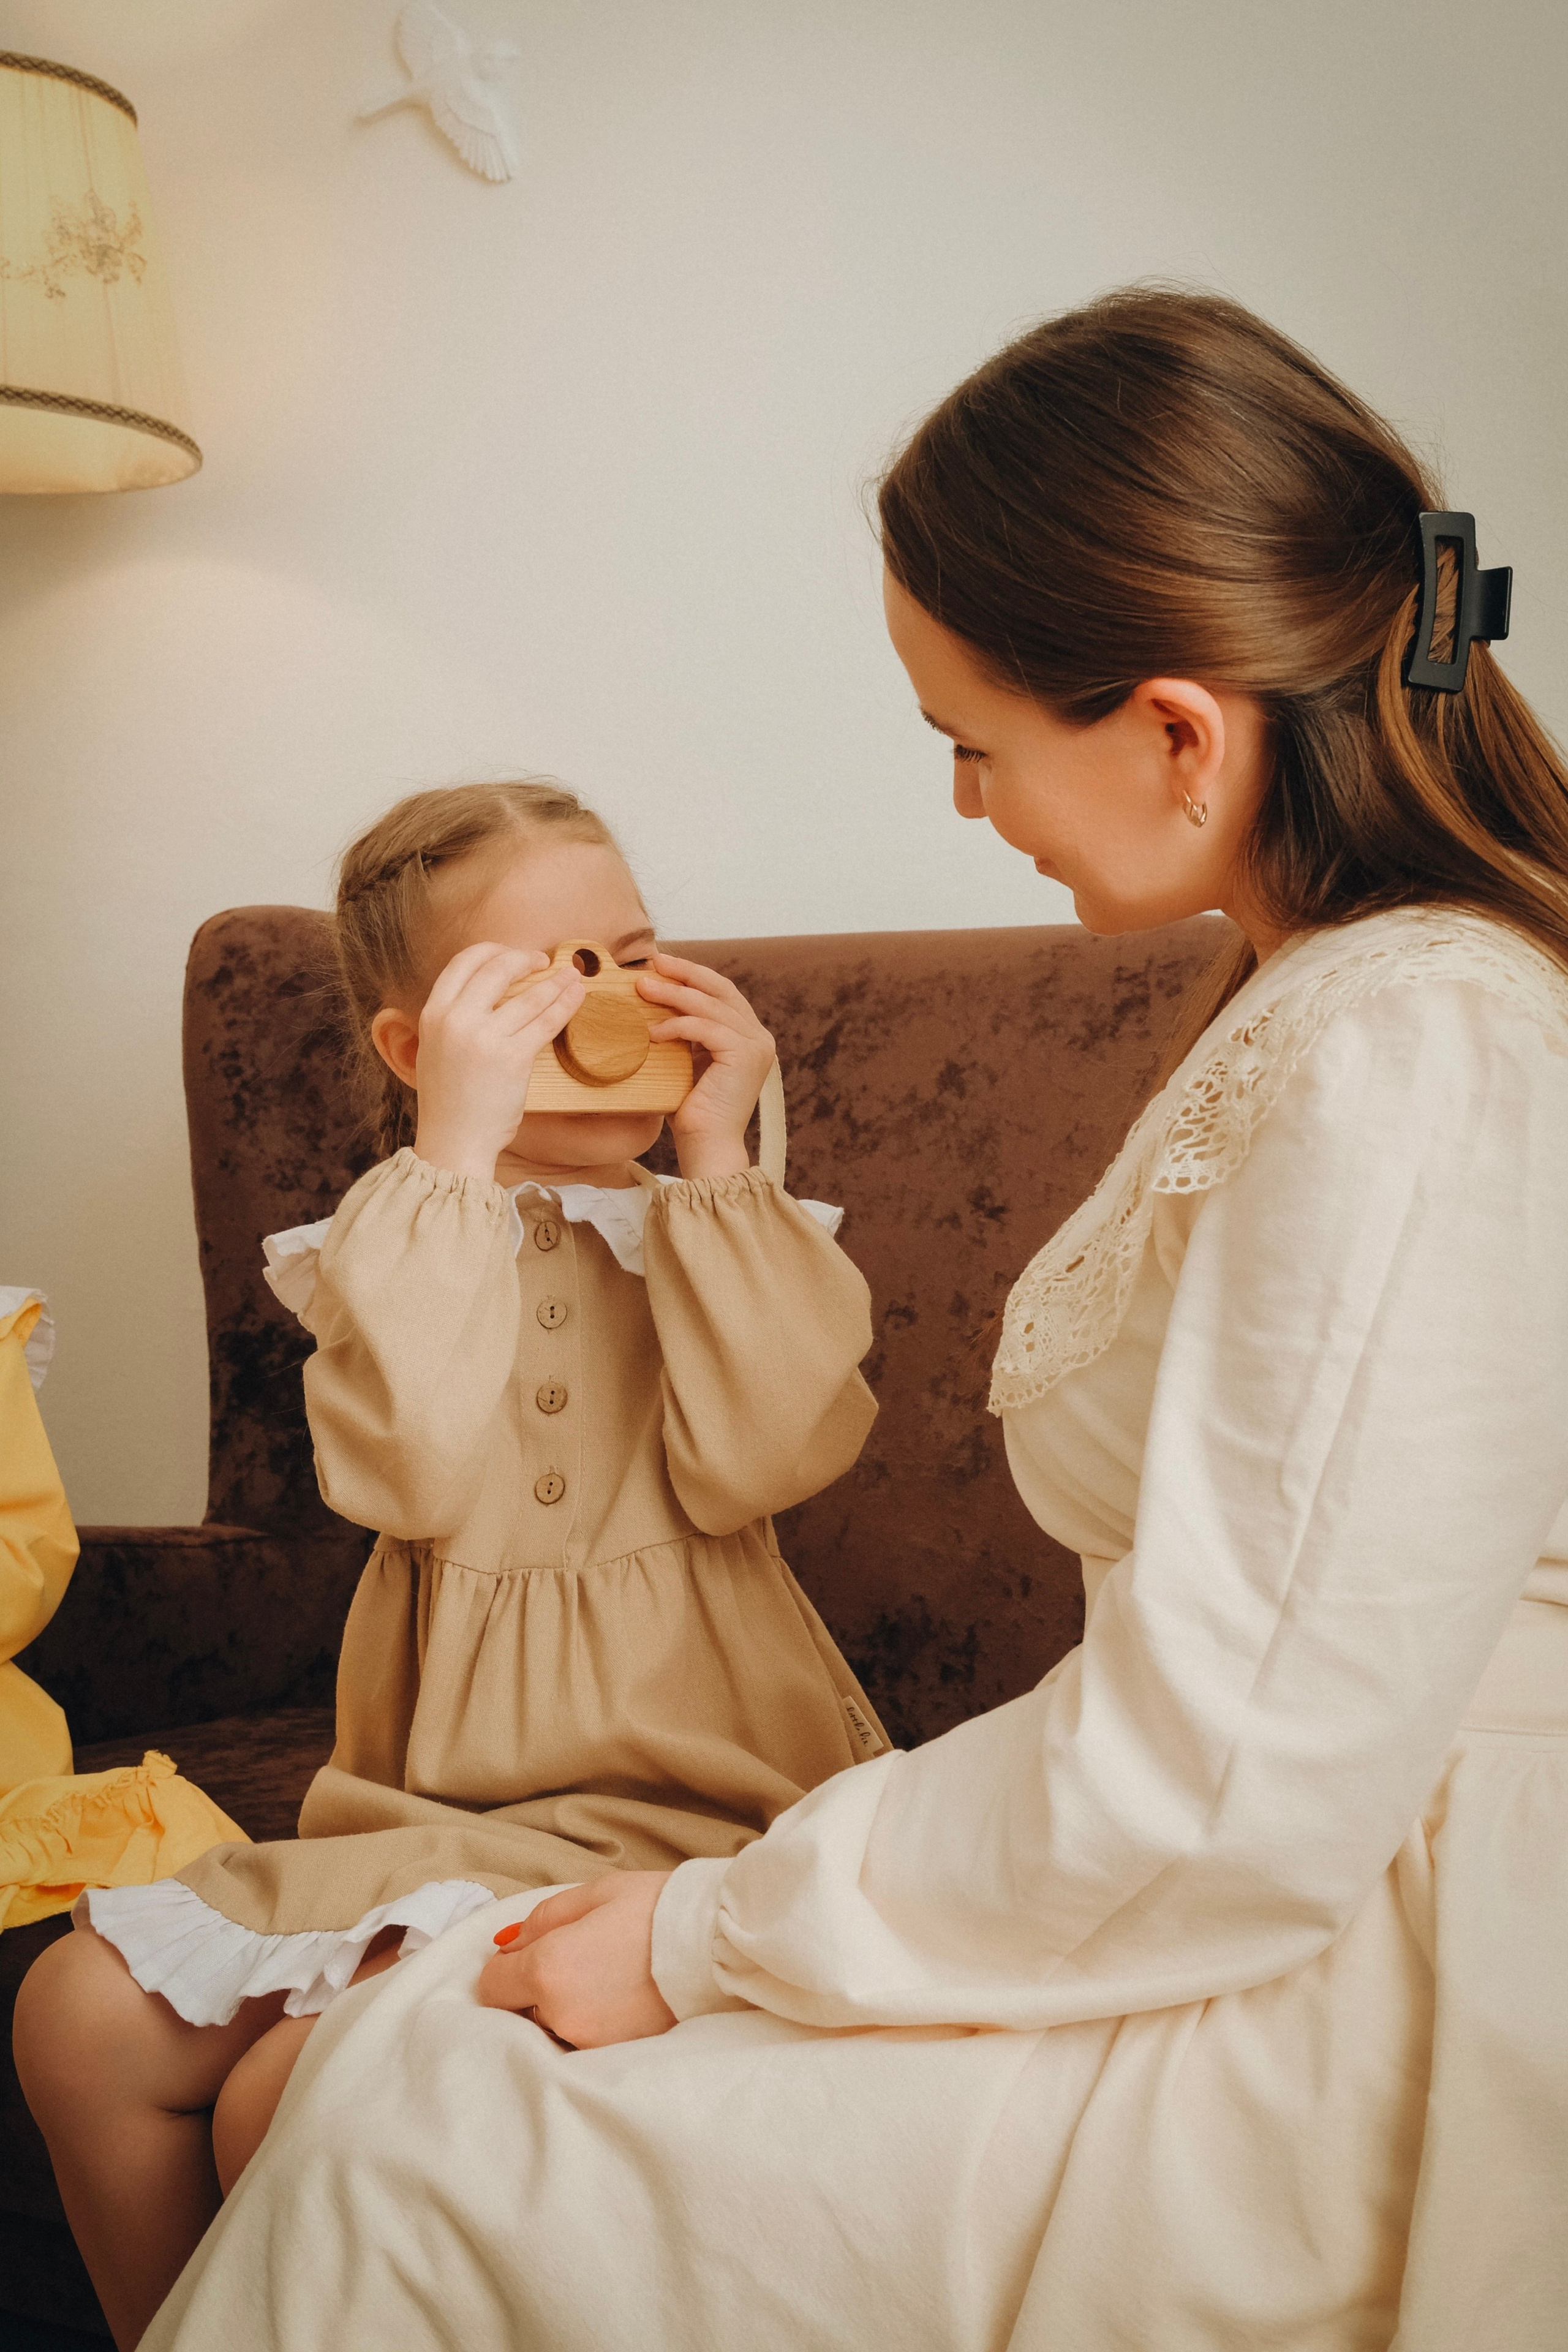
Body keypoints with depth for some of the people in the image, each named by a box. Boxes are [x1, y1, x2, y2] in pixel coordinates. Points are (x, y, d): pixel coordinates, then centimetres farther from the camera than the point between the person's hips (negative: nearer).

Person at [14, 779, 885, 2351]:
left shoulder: (731, 1237, 3)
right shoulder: (394, 1250, 5)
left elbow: (753, 1461, -17)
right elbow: (407, 1474, -17)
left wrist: (716, 1158, -16)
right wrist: (459, 1153, -20)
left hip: (681, 1803, -3)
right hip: (435, 1799, 4)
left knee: (298, 2101, -20)